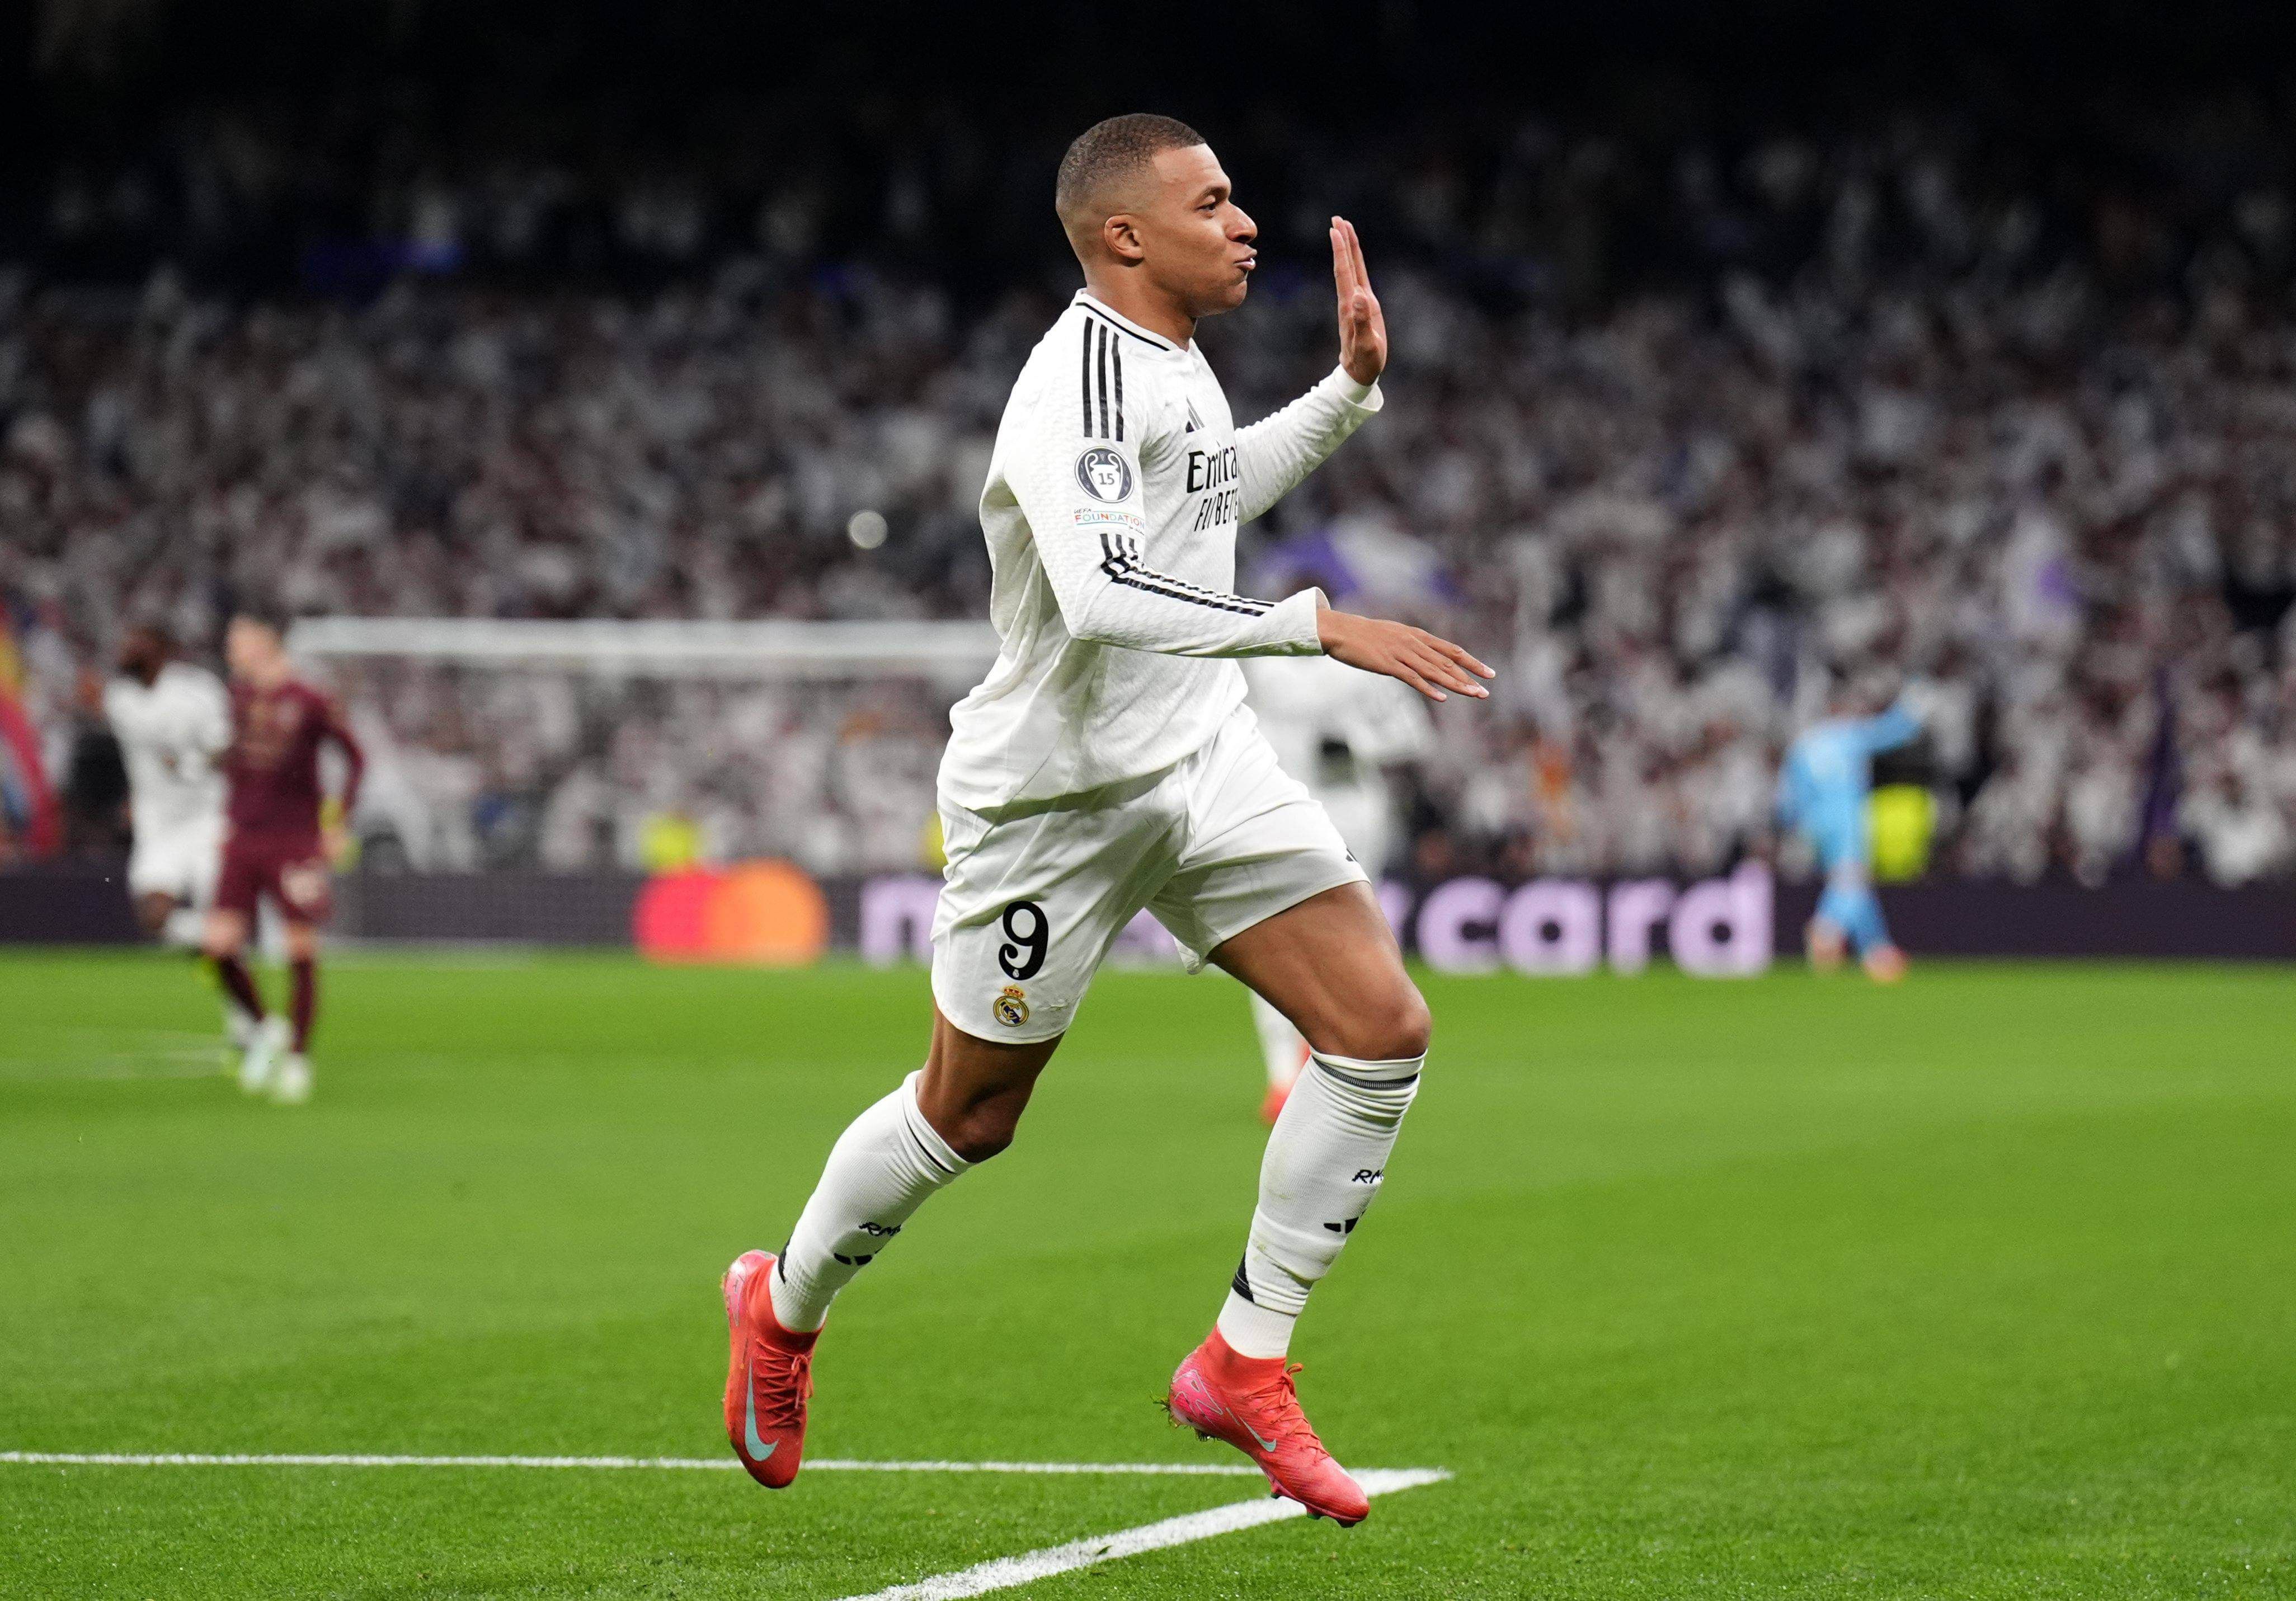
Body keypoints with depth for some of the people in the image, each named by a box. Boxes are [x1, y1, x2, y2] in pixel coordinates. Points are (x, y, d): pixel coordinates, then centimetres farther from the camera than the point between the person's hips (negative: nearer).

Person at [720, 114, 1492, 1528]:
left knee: (1383, 1029, -8)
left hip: (1203, 758, 8)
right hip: (1058, 789, -8)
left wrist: (1351, 389, 19)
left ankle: (1245, 1362, 2)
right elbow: (1103, 595, -39)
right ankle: (785, 1306, 36)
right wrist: (1319, 626, -39)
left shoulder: (1175, 357, 6)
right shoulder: (1079, 384, -23)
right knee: (972, 1114, 7)